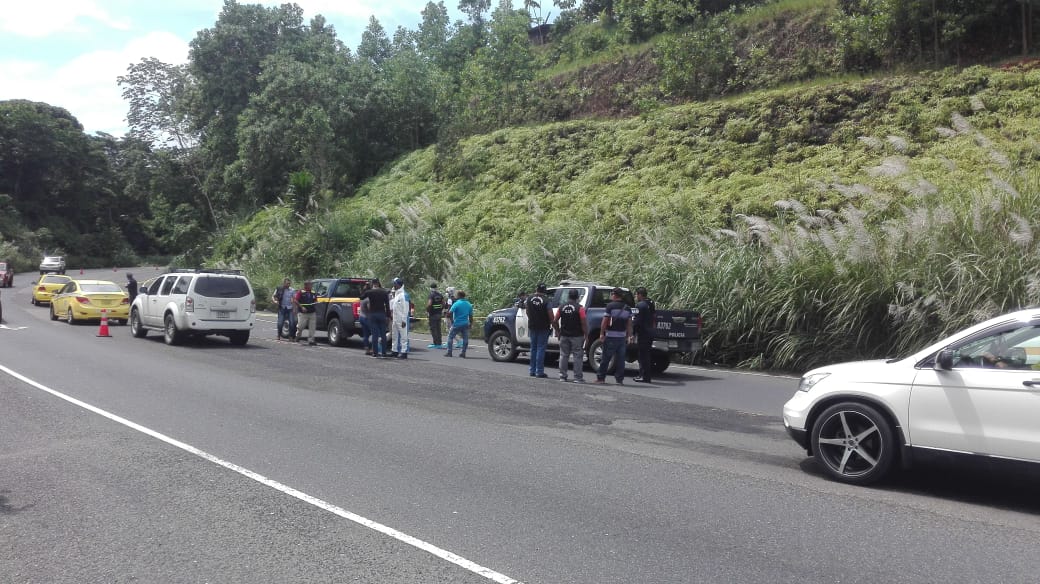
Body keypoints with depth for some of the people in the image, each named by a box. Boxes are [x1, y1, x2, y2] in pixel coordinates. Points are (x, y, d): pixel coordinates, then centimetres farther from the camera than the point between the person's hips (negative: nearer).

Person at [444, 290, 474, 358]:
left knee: (450, 337, 8)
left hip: (457, 324, -4)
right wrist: (471, 324, 18)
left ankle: (449, 352, 5)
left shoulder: (456, 304, -12)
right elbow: (471, 316, 10)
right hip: (465, 324, 4)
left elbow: (449, 313, -17)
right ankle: (463, 353, 7)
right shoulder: (469, 305, 6)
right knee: (465, 338, 9)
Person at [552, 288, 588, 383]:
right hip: (577, 336, -4)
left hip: (564, 336, 4)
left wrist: (558, 331, 15)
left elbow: (555, 321, 3)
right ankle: (578, 377, 0)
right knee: (578, 356, 1)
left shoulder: (562, 307, 3)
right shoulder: (580, 308, -9)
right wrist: (586, 334, -4)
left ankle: (562, 376, 13)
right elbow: (584, 323, -13)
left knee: (563, 355, 11)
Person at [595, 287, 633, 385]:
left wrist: (601, 334, -5)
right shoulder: (627, 308, 10)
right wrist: (629, 336, 10)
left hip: (610, 336, -4)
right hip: (622, 336, 4)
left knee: (605, 358, 3)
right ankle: (620, 379, 6)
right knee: (620, 359, 7)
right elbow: (629, 323, 7)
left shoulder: (610, 306, -5)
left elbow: (605, 321, -9)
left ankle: (601, 378, 9)